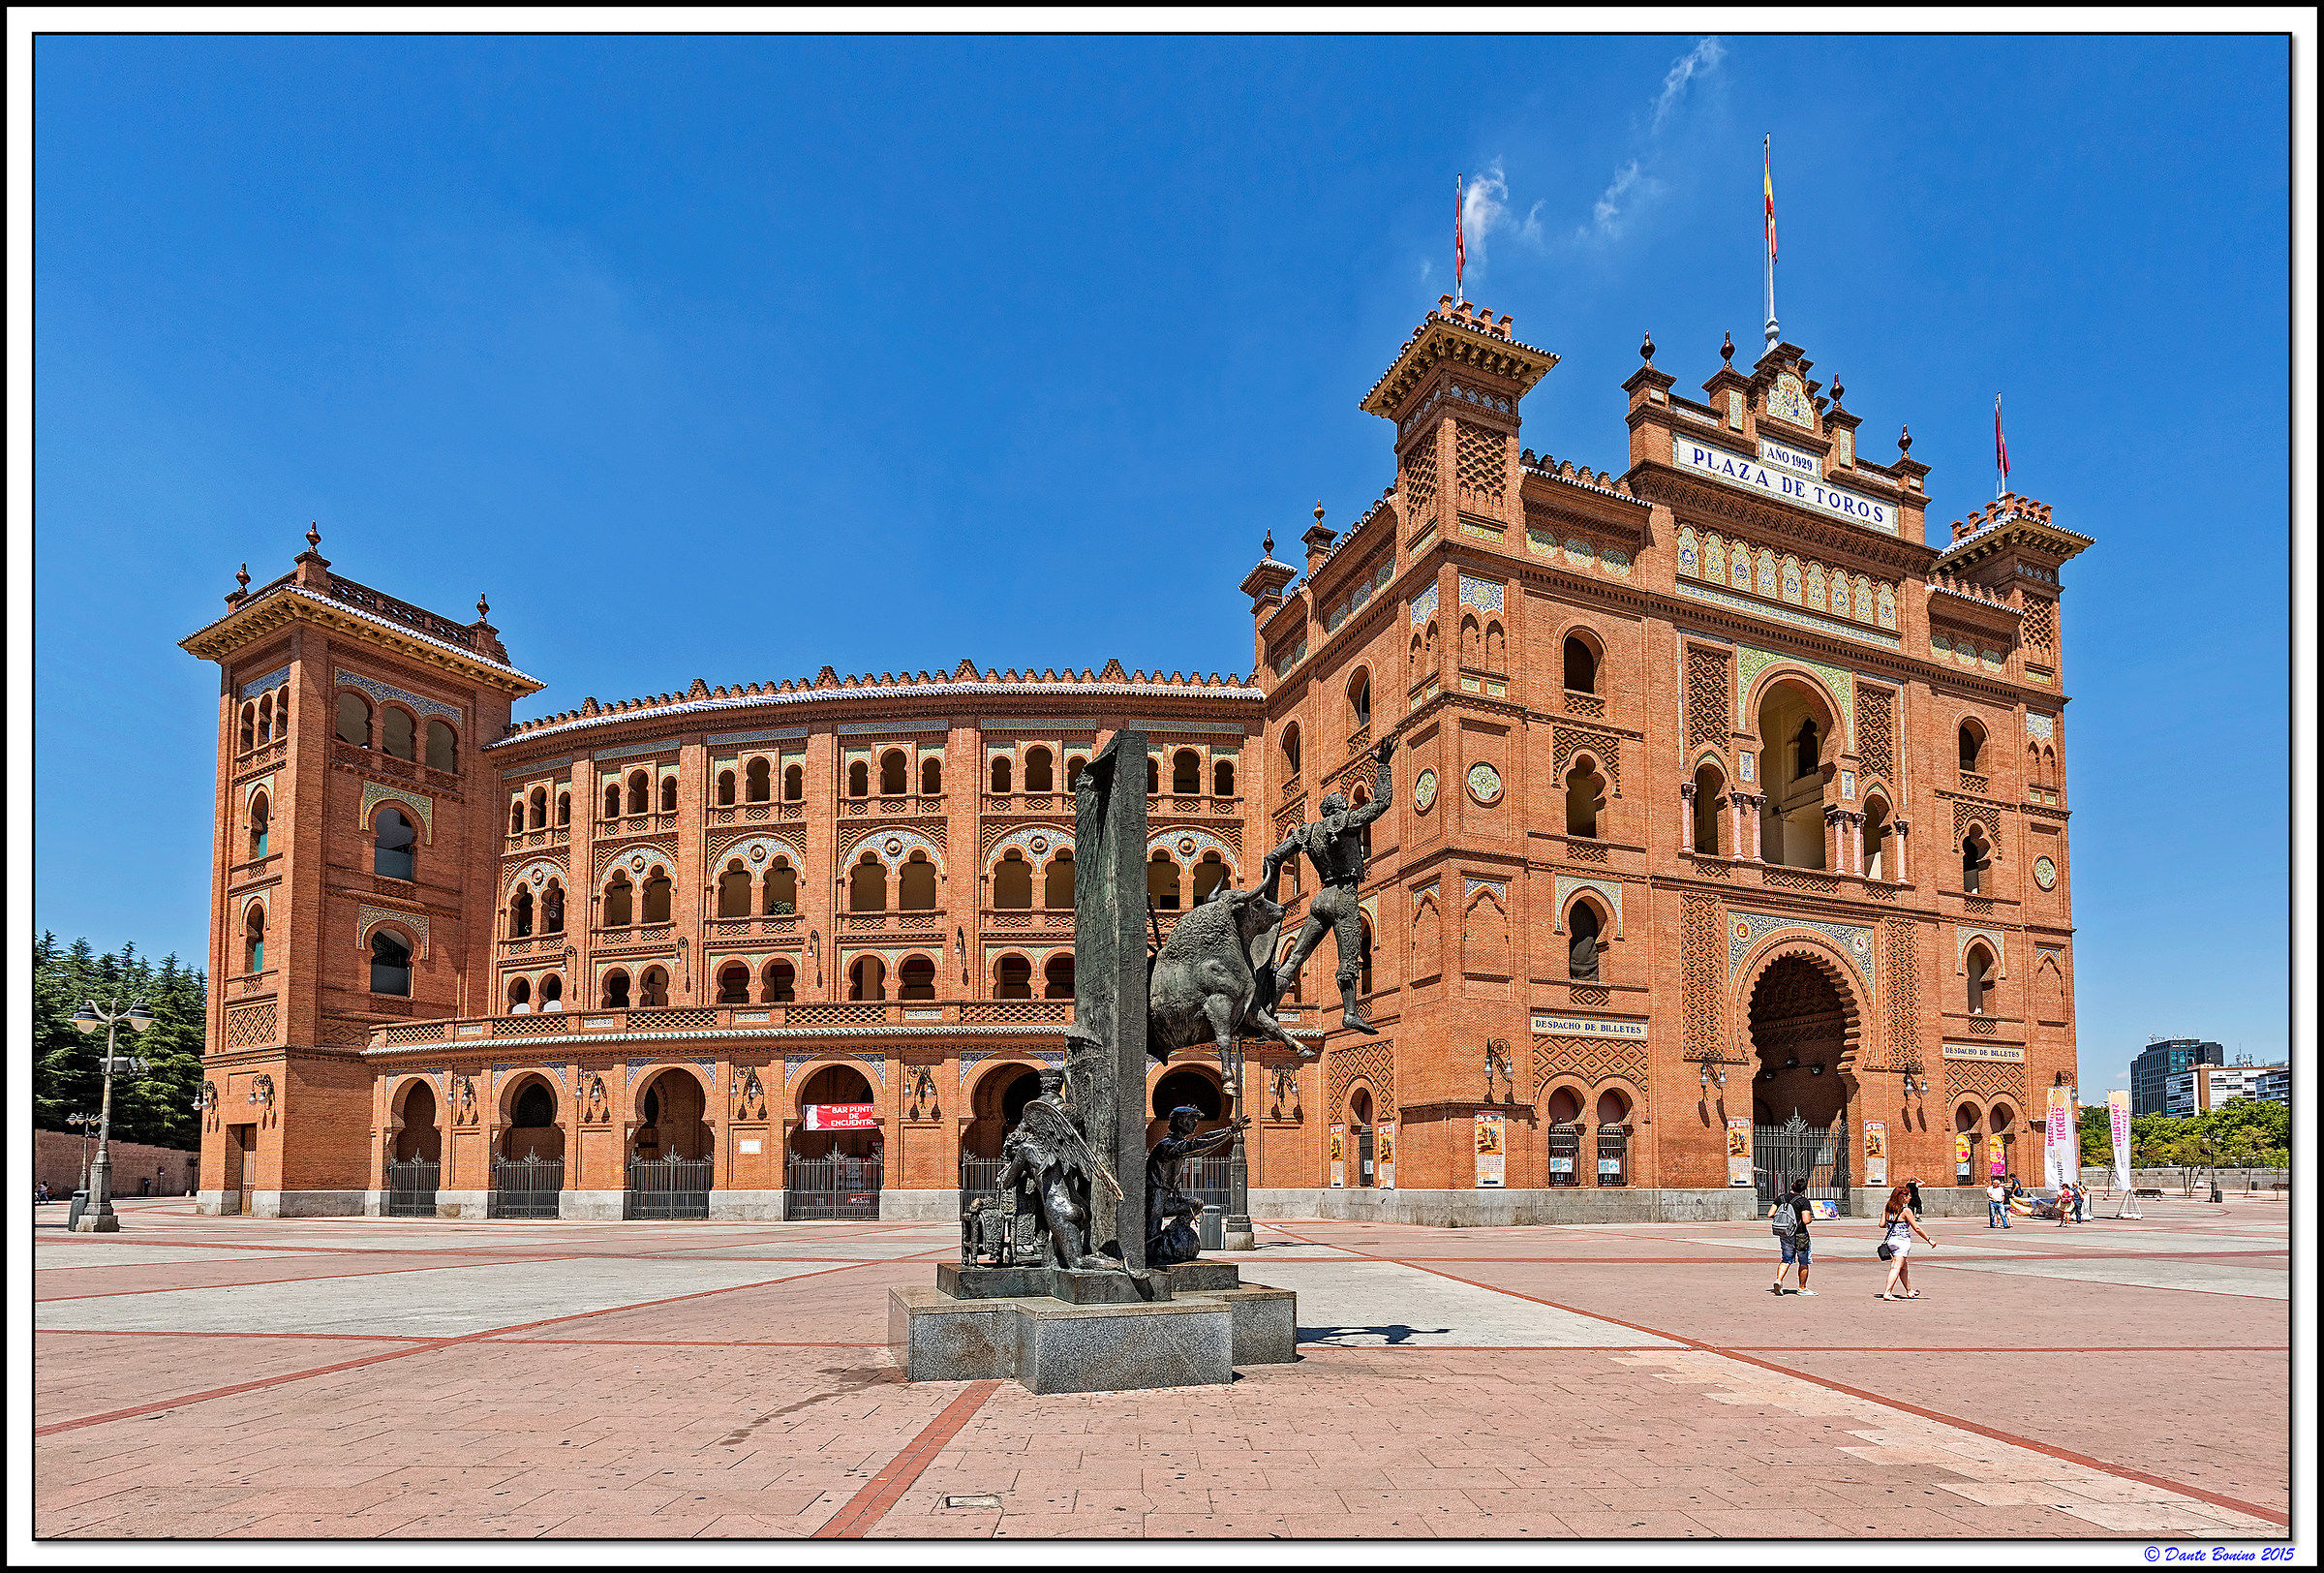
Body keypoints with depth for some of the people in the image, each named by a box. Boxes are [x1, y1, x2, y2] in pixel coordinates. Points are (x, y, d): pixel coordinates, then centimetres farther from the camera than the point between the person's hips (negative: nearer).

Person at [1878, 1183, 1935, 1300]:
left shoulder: (1887, 1208, 6)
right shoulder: (1906, 1210, -12)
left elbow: (1881, 1224, 4)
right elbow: (1917, 1228, -11)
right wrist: (1929, 1240, -3)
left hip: (1890, 1240, 7)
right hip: (1902, 1240, -7)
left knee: (1903, 1268, 21)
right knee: (1896, 1267, -7)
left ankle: (1909, 1292, 33)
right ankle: (1887, 1293, -13)